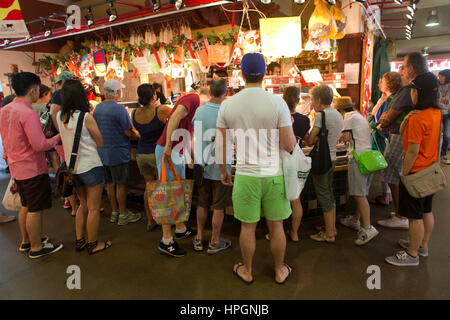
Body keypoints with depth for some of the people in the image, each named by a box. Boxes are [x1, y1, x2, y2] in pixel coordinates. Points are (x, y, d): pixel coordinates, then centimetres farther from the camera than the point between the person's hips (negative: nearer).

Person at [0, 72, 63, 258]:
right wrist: (57, 138, -10)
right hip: (32, 168, -9)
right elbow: (40, 145, -25)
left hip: (16, 168, 9)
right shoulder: (28, 114, -22)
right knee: (35, 210, 3)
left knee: (26, 206, 21)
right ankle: (37, 247, 16)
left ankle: (26, 241, 35)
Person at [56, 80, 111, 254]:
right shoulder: (86, 117, -17)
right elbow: (100, 143, -10)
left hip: (72, 167, 7)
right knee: (94, 208, 7)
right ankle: (93, 244, 19)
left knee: (83, 205, 22)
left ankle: (79, 241, 30)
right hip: (90, 166, -7)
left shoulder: (60, 116, 1)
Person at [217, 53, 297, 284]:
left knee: (247, 227, 16)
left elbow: (220, 145, 2)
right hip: (274, 175, 0)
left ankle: (247, 271, 36)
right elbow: (289, 145, -11)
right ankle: (280, 271, 36)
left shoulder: (228, 105, -3)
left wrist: (223, 171, 16)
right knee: (276, 226, 16)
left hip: (245, 175, 1)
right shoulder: (277, 102, -9)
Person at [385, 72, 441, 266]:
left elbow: (413, 151, -22)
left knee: (414, 216, 3)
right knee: (427, 211, 20)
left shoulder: (418, 118, -24)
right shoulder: (436, 113, 5)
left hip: (416, 172, -10)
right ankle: (423, 246, 37)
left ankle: (412, 255, 16)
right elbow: (402, 132, 11)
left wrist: (404, 174, -15)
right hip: (430, 171, 10)